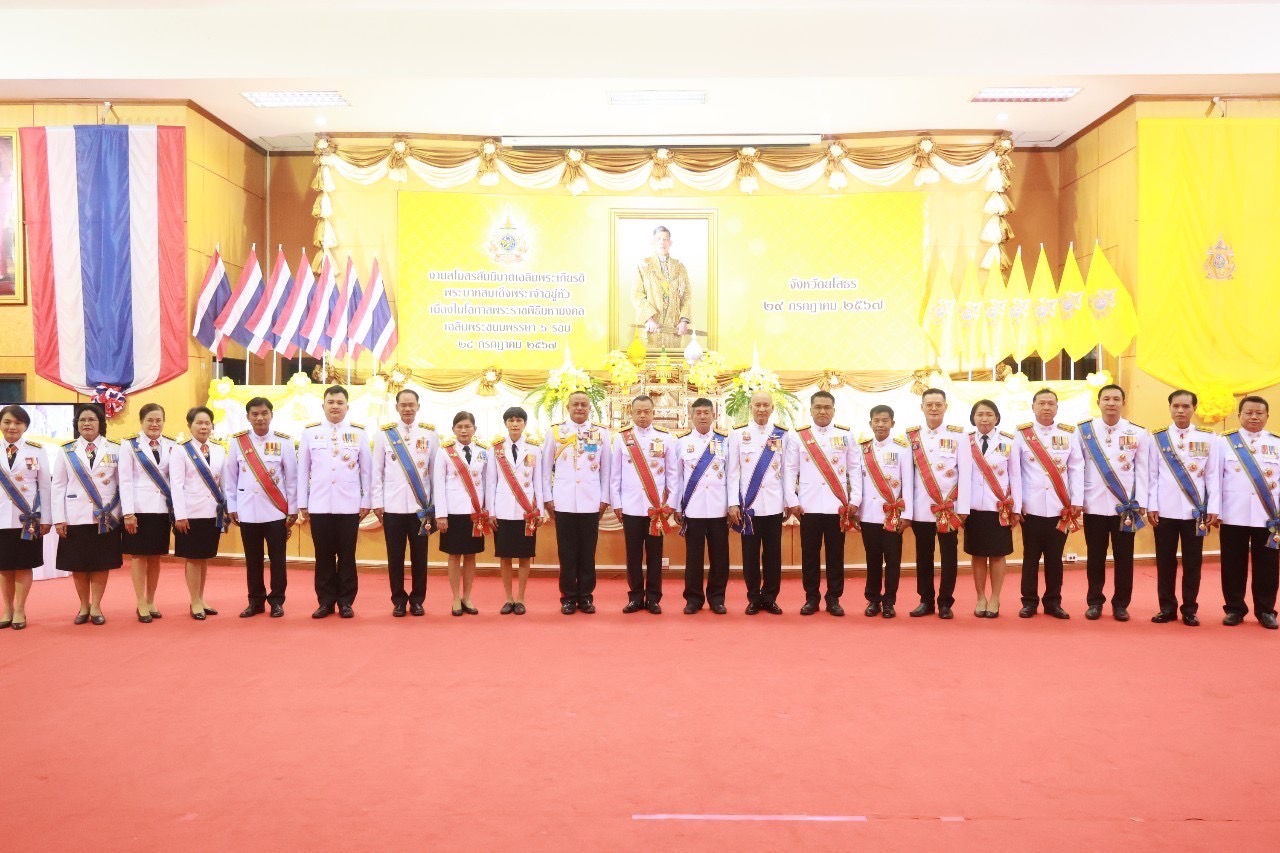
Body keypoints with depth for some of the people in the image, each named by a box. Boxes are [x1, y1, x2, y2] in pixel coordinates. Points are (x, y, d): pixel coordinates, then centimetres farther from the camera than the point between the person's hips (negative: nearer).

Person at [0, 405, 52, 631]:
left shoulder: (36, 451, 1)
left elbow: (45, 486, 1)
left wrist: (46, 518, -2)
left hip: (28, 518, -1)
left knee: (24, 566, 4)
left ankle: (20, 611, 13)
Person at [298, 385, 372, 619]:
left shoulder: (358, 432, 3)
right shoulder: (310, 432, 5)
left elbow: (366, 470, 4)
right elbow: (303, 470, 6)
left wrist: (366, 502, 2)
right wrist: (302, 504, 4)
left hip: (349, 505, -1)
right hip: (319, 505, 1)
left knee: (347, 556, 5)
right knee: (324, 556, 7)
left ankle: (346, 602, 15)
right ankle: (325, 601, 16)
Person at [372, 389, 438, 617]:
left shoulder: (430, 432, 4)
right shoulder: (384, 433, 4)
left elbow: (436, 469, 5)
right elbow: (377, 470, 4)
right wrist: (377, 502, 0)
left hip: (421, 504, 0)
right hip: (392, 505, 0)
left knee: (419, 556, 6)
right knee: (395, 557, 6)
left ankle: (417, 600, 17)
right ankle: (399, 600, 17)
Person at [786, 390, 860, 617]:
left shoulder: (845, 435, 6)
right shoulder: (799, 436, 5)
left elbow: (855, 469, 6)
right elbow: (790, 470, 3)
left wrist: (855, 500, -1)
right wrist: (792, 501, -4)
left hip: (837, 505, 0)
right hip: (808, 505, 0)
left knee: (835, 554, 5)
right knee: (809, 553, 5)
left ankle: (833, 598, 15)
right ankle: (811, 598, 15)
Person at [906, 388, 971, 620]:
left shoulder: (958, 435, 1)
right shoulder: (911, 436, 6)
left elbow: (965, 472, -3)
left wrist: (963, 508, -8)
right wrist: (906, 509, 1)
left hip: (949, 508, -2)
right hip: (920, 508, 2)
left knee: (949, 556, 4)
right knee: (923, 557, 8)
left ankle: (945, 602, 14)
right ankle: (926, 600, 19)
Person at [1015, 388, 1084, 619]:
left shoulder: (1069, 434, 6)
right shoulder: (1021, 434, 2)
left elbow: (1076, 469, 4)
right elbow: (1014, 470, -1)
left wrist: (1077, 501, -1)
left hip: (1061, 507, 1)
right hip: (1031, 506, -1)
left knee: (1055, 557, 8)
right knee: (1031, 556, 6)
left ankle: (1053, 602, 18)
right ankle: (1029, 601, 14)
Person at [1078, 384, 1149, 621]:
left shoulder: (1137, 433, 3)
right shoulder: (1084, 431, 1)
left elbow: (1142, 470, 3)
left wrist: (1141, 503, -2)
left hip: (1125, 505, 0)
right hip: (1093, 504, 0)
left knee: (1124, 557, 6)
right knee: (1095, 556, 7)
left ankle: (1120, 603, 17)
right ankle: (1095, 601, 19)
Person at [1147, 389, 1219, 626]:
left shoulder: (1208, 438, 5)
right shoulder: (1157, 437, 5)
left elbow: (1213, 475, 3)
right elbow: (1152, 474, 4)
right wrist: (1151, 506, -2)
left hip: (1195, 510, 0)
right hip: (1165, 510, 0)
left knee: (1192, 562, 6)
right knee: (1165, 562, 5)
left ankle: (1190, 609, 16)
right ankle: (1167, 608, 16)